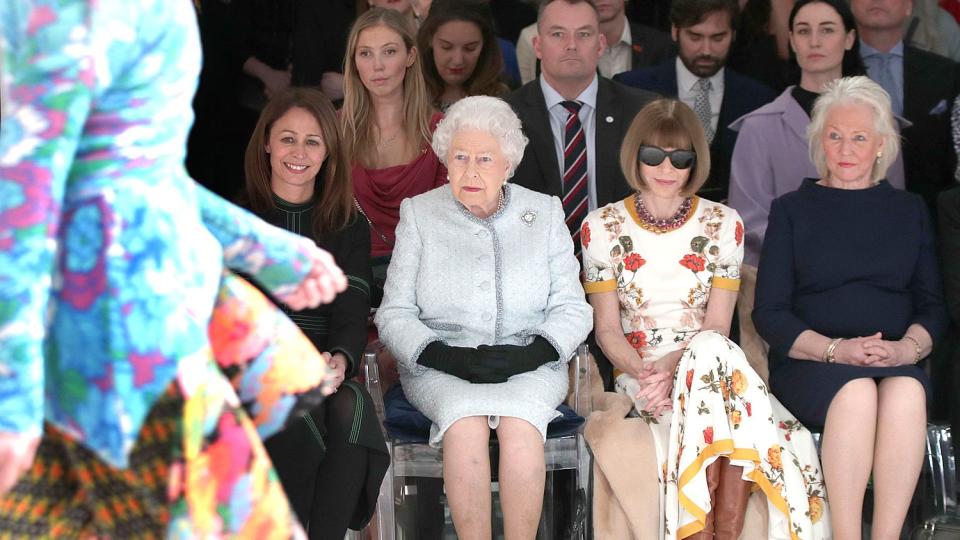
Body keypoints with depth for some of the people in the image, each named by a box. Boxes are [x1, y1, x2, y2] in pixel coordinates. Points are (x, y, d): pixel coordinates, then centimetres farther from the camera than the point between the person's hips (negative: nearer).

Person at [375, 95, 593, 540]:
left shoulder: (544, 213, 11)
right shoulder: (420, 214, 9)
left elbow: (572, 310, 7)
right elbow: (394, 314, 4)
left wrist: (530, 353, -14)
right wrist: (446, 356, -15)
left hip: (528, 366, 0)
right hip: (440, 370, 0)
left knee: (519, 418, -33)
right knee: (466, 417, -34)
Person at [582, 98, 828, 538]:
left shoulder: (722, 224, 7)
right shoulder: (602, 227, 6)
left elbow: (717, 327, 1)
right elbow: (607, 329, 4)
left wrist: (670, 368, -18)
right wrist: (644, 371, -17)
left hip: (711, 365, 1)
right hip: (637, 369, -1)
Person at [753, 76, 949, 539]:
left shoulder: (909, 211, 18)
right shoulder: (792, 210, 12)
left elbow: (932, 305, 13)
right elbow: (769, 313, 5)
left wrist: (907, 348, -10)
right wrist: (835, 350, -12)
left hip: (897, 364, 2)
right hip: (809, 364, -1)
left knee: (907, 392, -34)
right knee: (857, 392, -35)